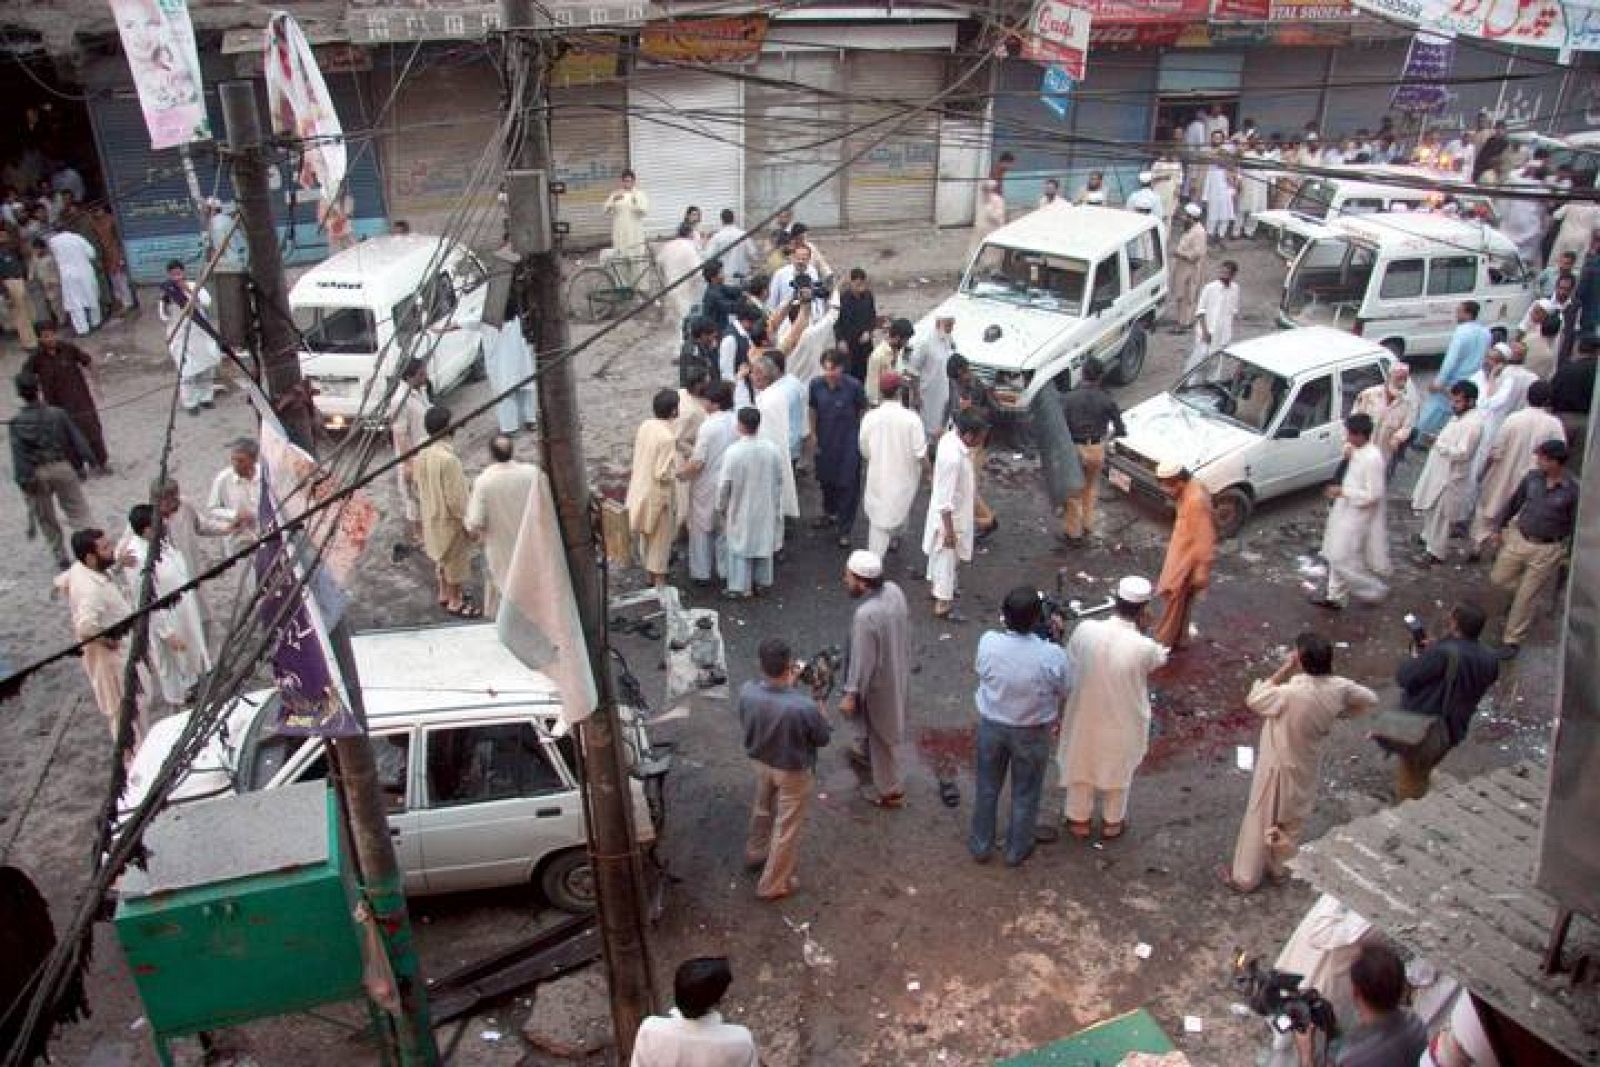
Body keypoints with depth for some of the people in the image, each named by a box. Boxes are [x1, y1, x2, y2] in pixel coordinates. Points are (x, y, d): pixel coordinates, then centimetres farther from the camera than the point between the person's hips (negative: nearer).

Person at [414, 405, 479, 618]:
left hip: (431, 514, 8)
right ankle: (455, 603, 27)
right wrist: (468, 522, -14)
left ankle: (445, 594, 43)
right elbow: (455, 498, -27)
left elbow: (419, 485, 7)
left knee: (442, 557, 26)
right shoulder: (448, 458, -33)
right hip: (449, 518, -8)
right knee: (456, 559, 11)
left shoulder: (421, 451, -7)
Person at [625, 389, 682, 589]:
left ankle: (650, 573, 37)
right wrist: (678, 472, -8)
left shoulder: (645, 426, -4)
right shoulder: (667, 438, -27)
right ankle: (659, 581, 17)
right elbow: (664, 474, -26)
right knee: (660, 538, 7)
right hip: (658, 494, -8)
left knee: (646, 535, 22)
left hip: (641, 489, 8)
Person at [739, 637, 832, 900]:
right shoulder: (804, 707, -38)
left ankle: (755, 853, 57)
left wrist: (786, 683, 0)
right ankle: (773, 885, 35)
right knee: (786, 827, 18)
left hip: (760, 762, 5)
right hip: (794, 772, -4)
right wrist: (819, 699, -8)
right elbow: (823, 737, -17)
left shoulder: (746, 692, -25)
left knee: (762, 809, 32)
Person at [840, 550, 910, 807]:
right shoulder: (894, 590, -12)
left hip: (880, 681, -8)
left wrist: (850, 695, -15)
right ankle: (864, 752, 59)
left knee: (880, 734, 14)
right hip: (897, 670, 8)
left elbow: (862, 660, -27)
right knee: (875, 725, 33)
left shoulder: (865, 615, -36)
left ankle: (890, 791, 32)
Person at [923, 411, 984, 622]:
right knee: (947, 559, 8)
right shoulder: (953, 458, -36)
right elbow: (946, 499, -30)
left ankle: (935, 585, 49)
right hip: (949, 517, -9)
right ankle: (942, 605, 24)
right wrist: (949, 530, -22)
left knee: (938, 554, 27)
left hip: (957, 510, 9)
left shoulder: (950, 438, -8)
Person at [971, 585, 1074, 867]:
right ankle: (1017, 850, 42)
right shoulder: (1052, 655, -30)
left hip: (991, 725, 2)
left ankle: (980, 845, 42)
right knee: (1025, 793, 22)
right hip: (1032, 732, -2)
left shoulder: (987, 642, -25)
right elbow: (1065, 693, -13)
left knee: (987, 788, 24)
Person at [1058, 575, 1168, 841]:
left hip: (1086, 716, 2)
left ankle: (1079, 821, 46)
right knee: (1117, 770, 26)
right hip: (1123, 722, -1)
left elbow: (1070, 660, -5)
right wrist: (1141, 628, -9)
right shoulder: (1145, 647, -30)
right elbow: (1159, 658, -5)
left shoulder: (1086, 629, -23)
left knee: (1081, 766, 26)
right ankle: (1112, 823, 47)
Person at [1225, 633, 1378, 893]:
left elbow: (1253, 700, -18)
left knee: (1260, 820, 11)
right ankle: (1279, 867, 44)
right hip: (1308, 768, 6)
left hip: (1279, 767, -5)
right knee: (1293, 819, 25)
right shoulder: (1339, 688, -16)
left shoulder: (1290, 693, -35)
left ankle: (1245, 877, 25)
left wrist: (1283, 670, -19)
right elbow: (1370, 699, 3)